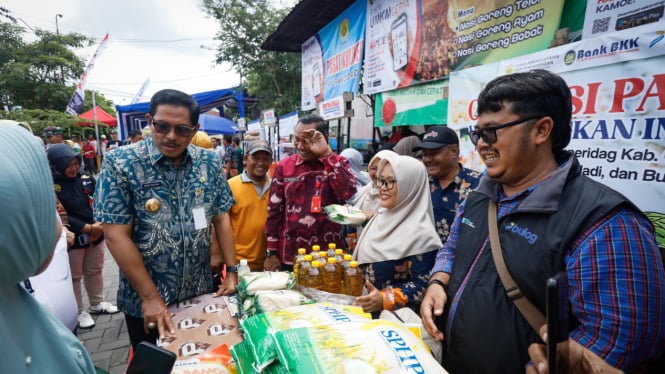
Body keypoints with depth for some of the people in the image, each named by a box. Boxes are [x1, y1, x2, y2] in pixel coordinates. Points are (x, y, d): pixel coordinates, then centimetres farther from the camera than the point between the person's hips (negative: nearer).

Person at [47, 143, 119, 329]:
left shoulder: (86, 177, -2)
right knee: (74, 277, 11)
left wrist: (99, 225, -16)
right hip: (71, 239, -4)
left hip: (96, 234, 5)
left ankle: (97, 304, 38)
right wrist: (88, 228, -21)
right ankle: (78, 312, 28)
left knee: (95, 271, 19)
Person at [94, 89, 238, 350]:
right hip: (145, 301, -3)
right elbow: (116, 236, -16)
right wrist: (150, 297, -17)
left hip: (201, 292, 3)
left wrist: (231, 271, -4)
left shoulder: (209, 162, -4)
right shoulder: (120, 163, -15)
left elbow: (221, 217, 1)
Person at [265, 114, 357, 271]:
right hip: (290, 256, 1)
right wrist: (271, 252, 2)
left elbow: (347, 193, -20)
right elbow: (274, 211, 3)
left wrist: (326, 154, -22)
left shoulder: (338, 163, -1)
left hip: (329, 255, 0)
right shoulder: (284, 166, 0)